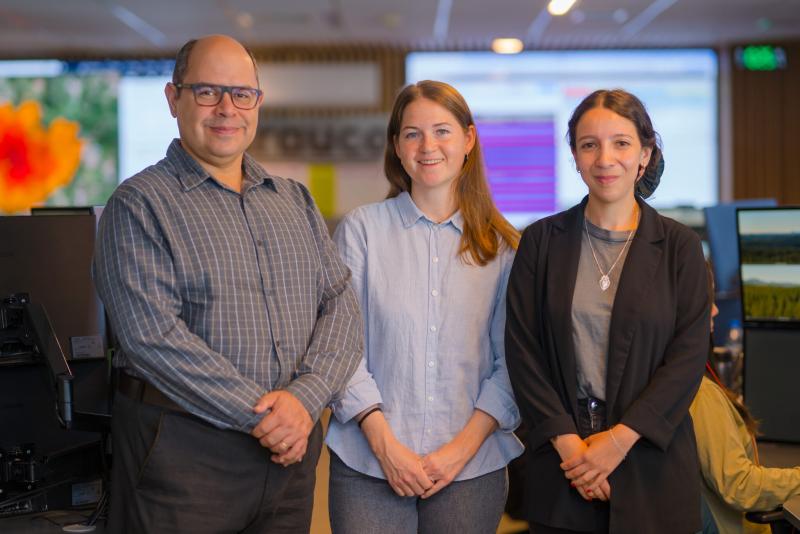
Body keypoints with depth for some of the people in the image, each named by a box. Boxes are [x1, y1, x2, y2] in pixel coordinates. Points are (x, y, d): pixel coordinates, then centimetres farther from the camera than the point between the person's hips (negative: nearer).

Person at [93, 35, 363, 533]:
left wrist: (304, 398, -13)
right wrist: (261, 414, -17)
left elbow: (341, 306, 4)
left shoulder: (296, 201, 11)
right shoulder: (139, 204, -5)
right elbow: (152, 336, -16)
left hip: (290, 451, 5)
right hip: (181, 452, -4)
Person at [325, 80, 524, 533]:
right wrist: (384, 443, -10)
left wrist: (464, 445, -8)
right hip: (368, 462, -1)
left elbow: (511, 361, 3)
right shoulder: (361, 229, -1)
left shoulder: (502, 245, 4)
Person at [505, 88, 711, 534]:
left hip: (651, 461, 0)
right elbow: (522, 349, -2)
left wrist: (620, 438, -12)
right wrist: (567, 441, -10)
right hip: (561, 457, 1)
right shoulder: (542, 240, 2)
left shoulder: (680, 246, 1)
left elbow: (689, 356, -5)